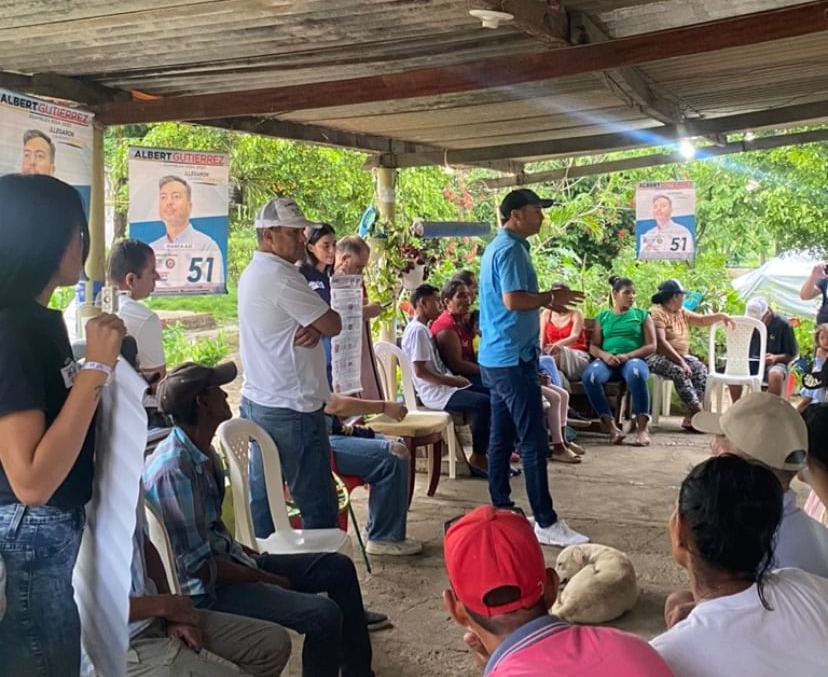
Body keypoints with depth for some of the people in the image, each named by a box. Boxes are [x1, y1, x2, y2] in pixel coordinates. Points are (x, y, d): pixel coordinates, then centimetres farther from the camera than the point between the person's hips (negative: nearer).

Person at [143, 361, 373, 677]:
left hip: (228, 559, 10)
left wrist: (246, 552, 5)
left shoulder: (202, 451, 4)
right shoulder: (174, 470, -26)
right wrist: (262, 577, -14)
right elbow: (198, 565, -24)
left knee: (339, 568, 9)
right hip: (205, 587, -10)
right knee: (323, 615, -23)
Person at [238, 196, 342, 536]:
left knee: (263, 497, 13)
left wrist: (314, 329, -8)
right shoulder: (280, 276, -17)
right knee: (319, 507, -1)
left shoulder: (251, 274, 14)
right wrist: (318, 327, 7)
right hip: (291, 409, -10)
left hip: (257, 402, 10)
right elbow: (333, 325, -13)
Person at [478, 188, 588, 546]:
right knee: (534, 442, -7)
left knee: (502, 437, 13)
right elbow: (513, 300, -24)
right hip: (513, 358, -11)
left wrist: (547, 298, 13)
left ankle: (500, 510, 20)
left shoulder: (498, 246, 17)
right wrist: (551, 297, -11)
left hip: (496, 356, 11)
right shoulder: (511, 249, -15)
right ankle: (546, 522, -3)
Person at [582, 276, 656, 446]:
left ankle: (642, 428, -34)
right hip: (607, 360, 1)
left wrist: (627, 356, -11)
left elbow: (651, 346, 6)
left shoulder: (642, 315, 16)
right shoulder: (603, 316, 19)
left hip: (633, 359, -1)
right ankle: (611, 427, -32)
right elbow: (593, 347, 12)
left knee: (636, 374, -40)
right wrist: (604, 355, -12)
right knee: (589, 376, -35)